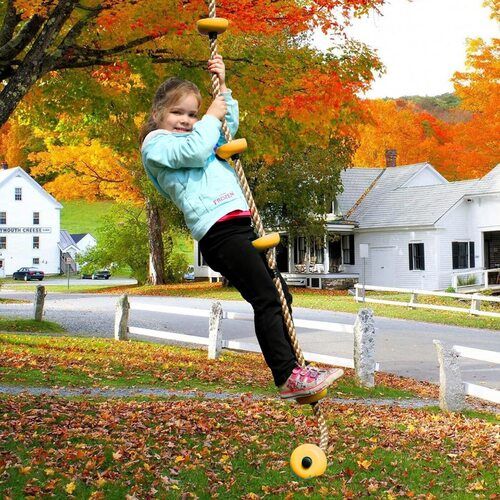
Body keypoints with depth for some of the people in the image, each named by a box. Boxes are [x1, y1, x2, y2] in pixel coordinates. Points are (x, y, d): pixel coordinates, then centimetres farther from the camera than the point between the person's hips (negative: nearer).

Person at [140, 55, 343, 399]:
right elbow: (194, 151, -15)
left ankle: (293, 367, 15)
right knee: (266, 299, -17)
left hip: (240, 225, 10)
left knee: (280, 296, 11)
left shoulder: (194, 136, 30)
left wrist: (223, 88, 31)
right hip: (217, 229, -10)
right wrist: (211, 117, 0)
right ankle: (287, 377, -17)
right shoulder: (156, 143, 3)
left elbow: (229, 126, 42)